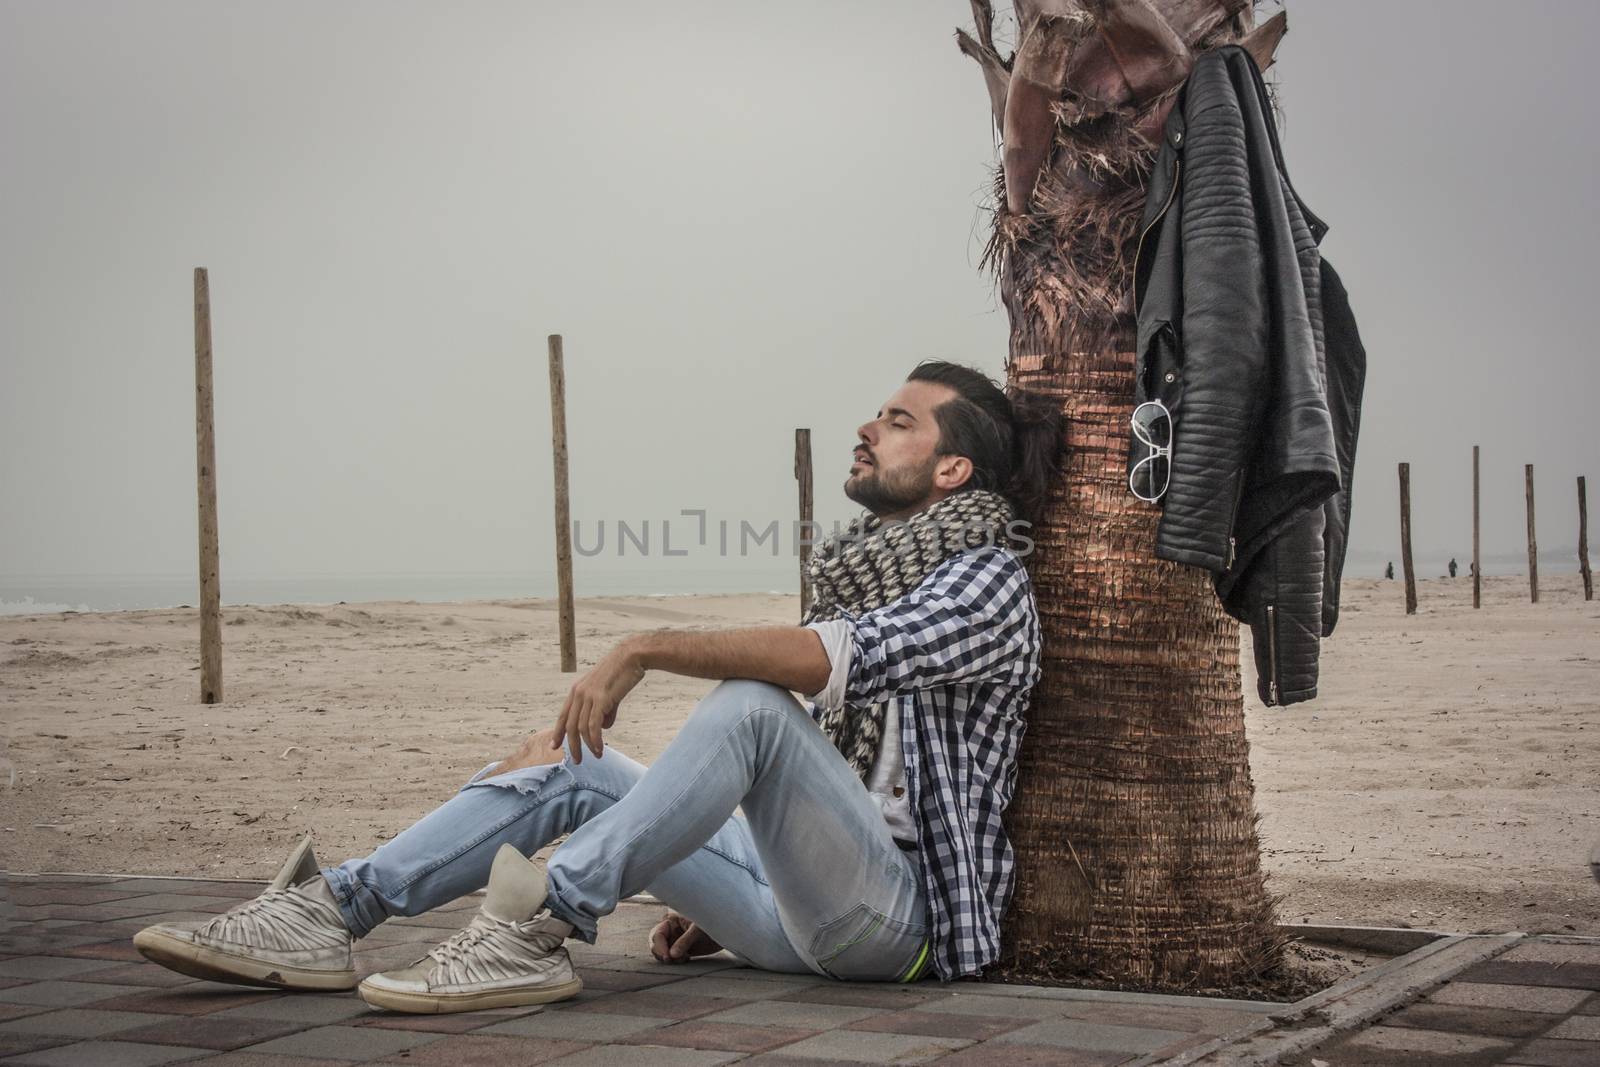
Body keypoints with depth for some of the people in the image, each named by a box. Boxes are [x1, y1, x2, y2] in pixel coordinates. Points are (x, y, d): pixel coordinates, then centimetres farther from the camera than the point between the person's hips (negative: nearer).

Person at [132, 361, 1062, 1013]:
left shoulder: (987, 584, -6)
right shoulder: (863, 566, 23)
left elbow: (849, 656, -27)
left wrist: (649, 648, -28)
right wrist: (719, 907, 19)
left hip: (896, 915, -8)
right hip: (802, 915, 8)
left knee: (750, 703, -32)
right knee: (569, 762, -1)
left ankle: (540, 929, -34)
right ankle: (333, 912, -12)